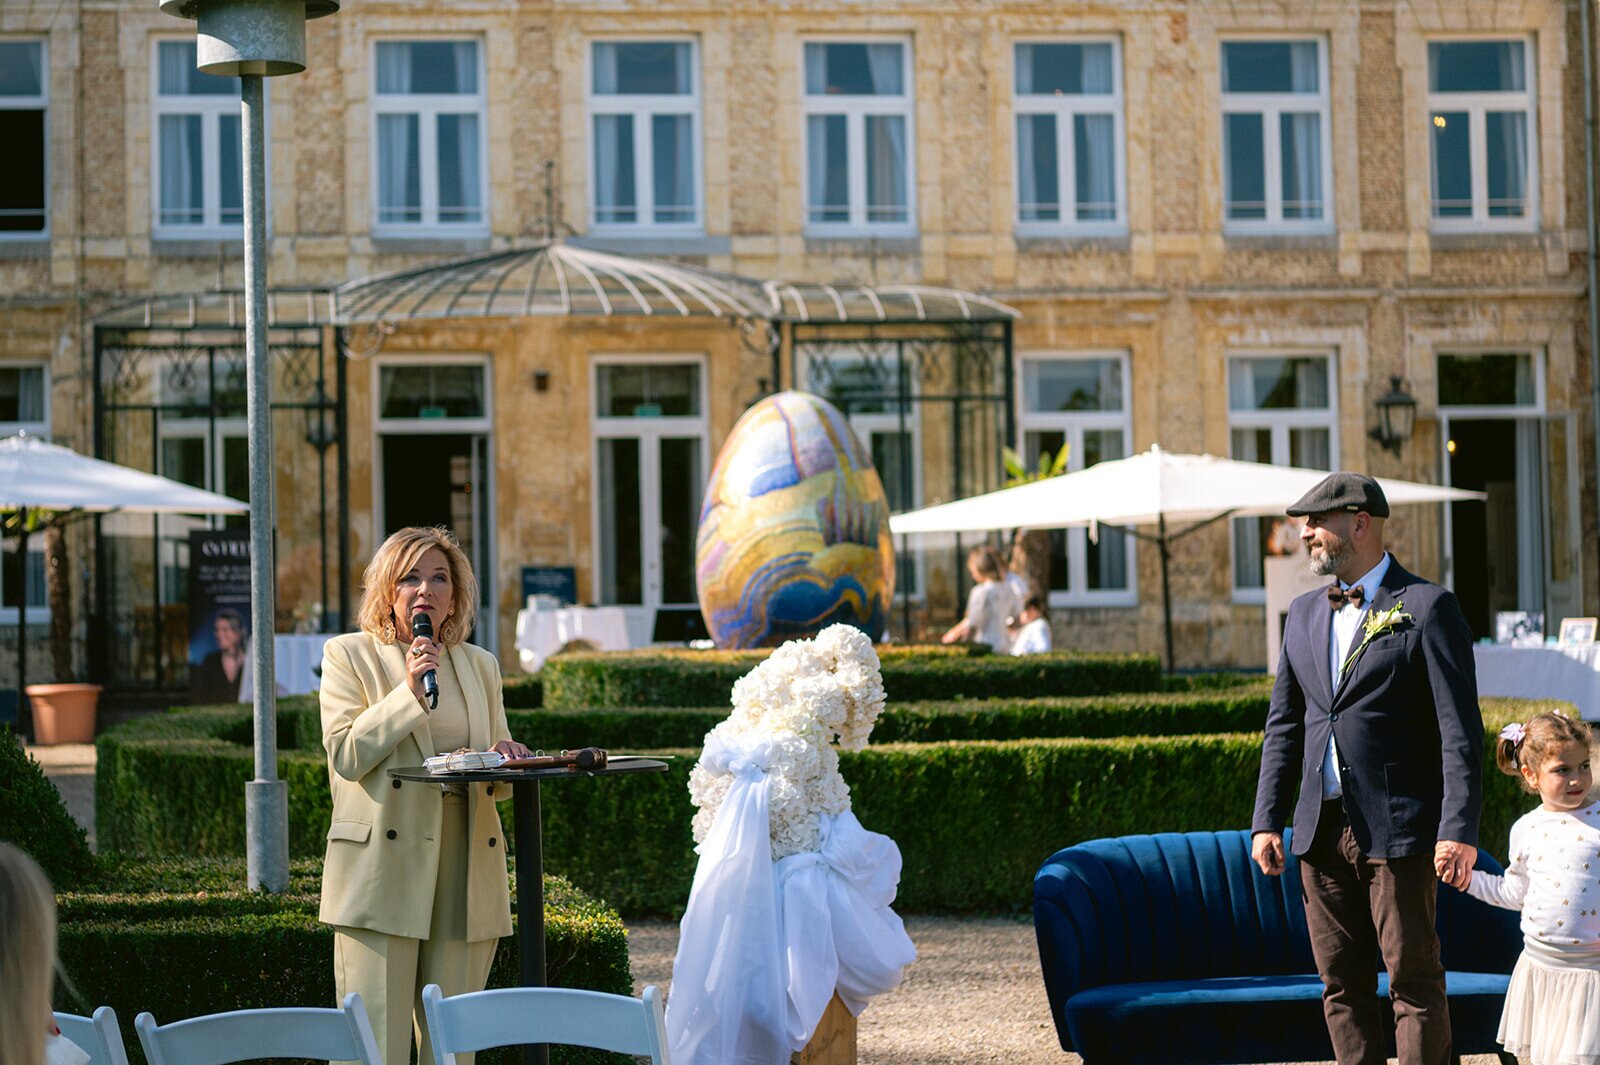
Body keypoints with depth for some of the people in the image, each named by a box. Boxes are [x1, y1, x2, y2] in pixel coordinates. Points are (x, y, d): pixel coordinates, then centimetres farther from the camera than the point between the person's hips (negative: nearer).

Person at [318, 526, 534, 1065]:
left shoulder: (480, 665, 18)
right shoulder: (349, 655, 6)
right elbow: (345, 755, -6)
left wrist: (504, 760, -2)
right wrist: (410, 692, -12)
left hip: (466, 877, 4)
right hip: (382, 873, -4)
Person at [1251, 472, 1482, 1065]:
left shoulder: (1427, 608, -4)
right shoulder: (1304, 614, 15)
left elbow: (1460, 731, -9)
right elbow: (1283, 726, 18)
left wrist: (1459, 829, -17)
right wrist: (1267, 820, 9)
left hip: (1397, 831, -6)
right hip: (1322, 832, 6)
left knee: (1414, 981, -3)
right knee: (1342, 983, 8)